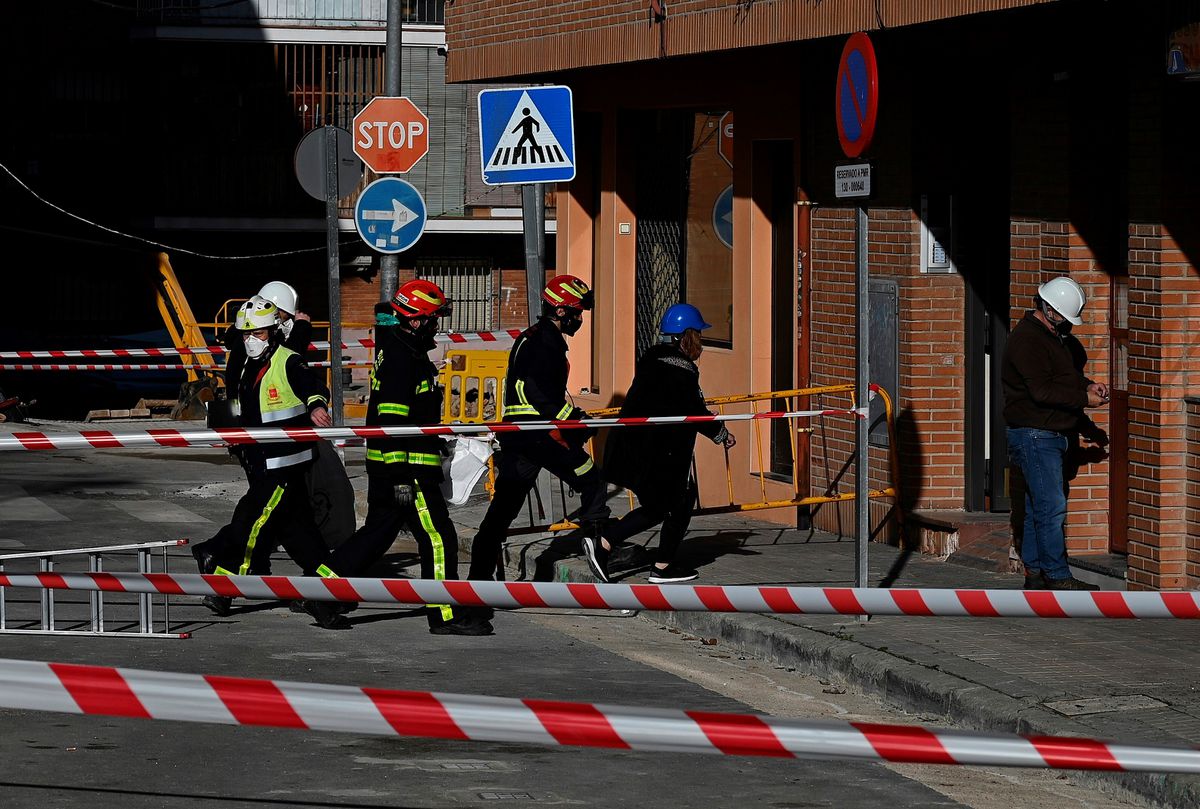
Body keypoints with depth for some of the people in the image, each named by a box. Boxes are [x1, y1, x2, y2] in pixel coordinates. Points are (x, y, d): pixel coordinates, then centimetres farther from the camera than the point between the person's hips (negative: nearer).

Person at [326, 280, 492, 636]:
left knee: (377, 534, 17)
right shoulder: (400, 357, -17)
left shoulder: (399, 350, 15)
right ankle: (447, 615, -2)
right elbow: (392, 420, -23)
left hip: (386, 466, 11)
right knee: (437, 538, -6)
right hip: (407, 468, -11)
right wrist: (401, 476, -25)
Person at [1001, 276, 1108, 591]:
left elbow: (1067, 376, 27)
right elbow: (1042, 391, -23)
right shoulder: (1026, 340, -16)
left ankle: (1034, 572, 17)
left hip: (1049, 435, 10)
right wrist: (1084, 399, -17)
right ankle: (1057, 576, -10)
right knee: (1051, 507, -11)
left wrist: (1088, 385, 7)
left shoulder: (1054, 338, 16)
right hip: (1034, 435, -10)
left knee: (1037, 508, 12)